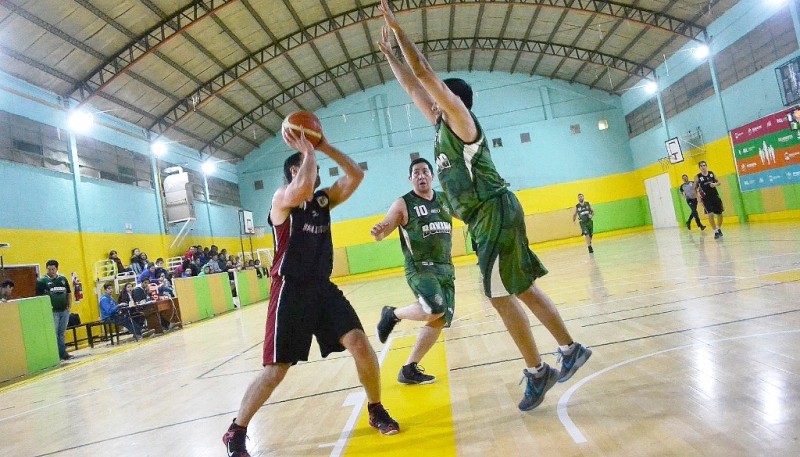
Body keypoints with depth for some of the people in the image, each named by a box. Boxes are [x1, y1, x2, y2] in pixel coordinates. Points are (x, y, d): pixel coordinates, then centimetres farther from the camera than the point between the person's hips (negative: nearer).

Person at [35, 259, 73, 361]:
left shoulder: (63, 279, 9)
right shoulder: (42, 281, -4)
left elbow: (69, 293, 16)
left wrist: (69, 306, 8)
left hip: (64, 311, 4)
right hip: (52, 312, -4)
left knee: (61, 333, 12)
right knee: (54, 334, -2)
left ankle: (63, 353, 18)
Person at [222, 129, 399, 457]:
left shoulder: (324, 199, 11)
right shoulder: (282, 198, -8)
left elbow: (356, 175, 4)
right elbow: (303, 188, -31)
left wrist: (325, 147, -2)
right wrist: (308, 151, -16)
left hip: (324, 288, 6)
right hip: (291, 292, -5)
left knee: (360, 344, -7)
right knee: (275, 370, -1)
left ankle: (376, 411, 15)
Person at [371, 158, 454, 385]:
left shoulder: (446, 200, 10)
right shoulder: (403, 204, -5)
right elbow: (380, 234, -8)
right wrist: (378, 231, -32)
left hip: (445, 268, 6)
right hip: (419, 268, -6)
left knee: (439, 321, 2)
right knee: (435, 310, -28)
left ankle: (409, 370, 13)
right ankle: (392, 314, 0)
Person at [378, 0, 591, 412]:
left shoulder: (461, 120, -5)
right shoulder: (443, 128, 17)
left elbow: (424, 73, -11)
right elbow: (413, 86, 24)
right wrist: (389, 52, 25)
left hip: (496, 213, -10)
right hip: (486, 218, 10)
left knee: (499, 294, -6)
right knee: (522, 289, 13)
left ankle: (537, 372, 7)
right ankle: (571, 349, 25)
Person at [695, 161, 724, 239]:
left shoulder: (712, 173, 3)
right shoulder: (697, 177, -4)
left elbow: (719, 182, 11)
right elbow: (695, 188, 4)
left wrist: (715, 184, -10)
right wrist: (698, 190, -15)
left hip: (715, 196, 3)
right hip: (706, 198, -3)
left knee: (719, 214, 10)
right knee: (710, 215, -14)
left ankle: (719, 229, 32)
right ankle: (715, 232, -6)